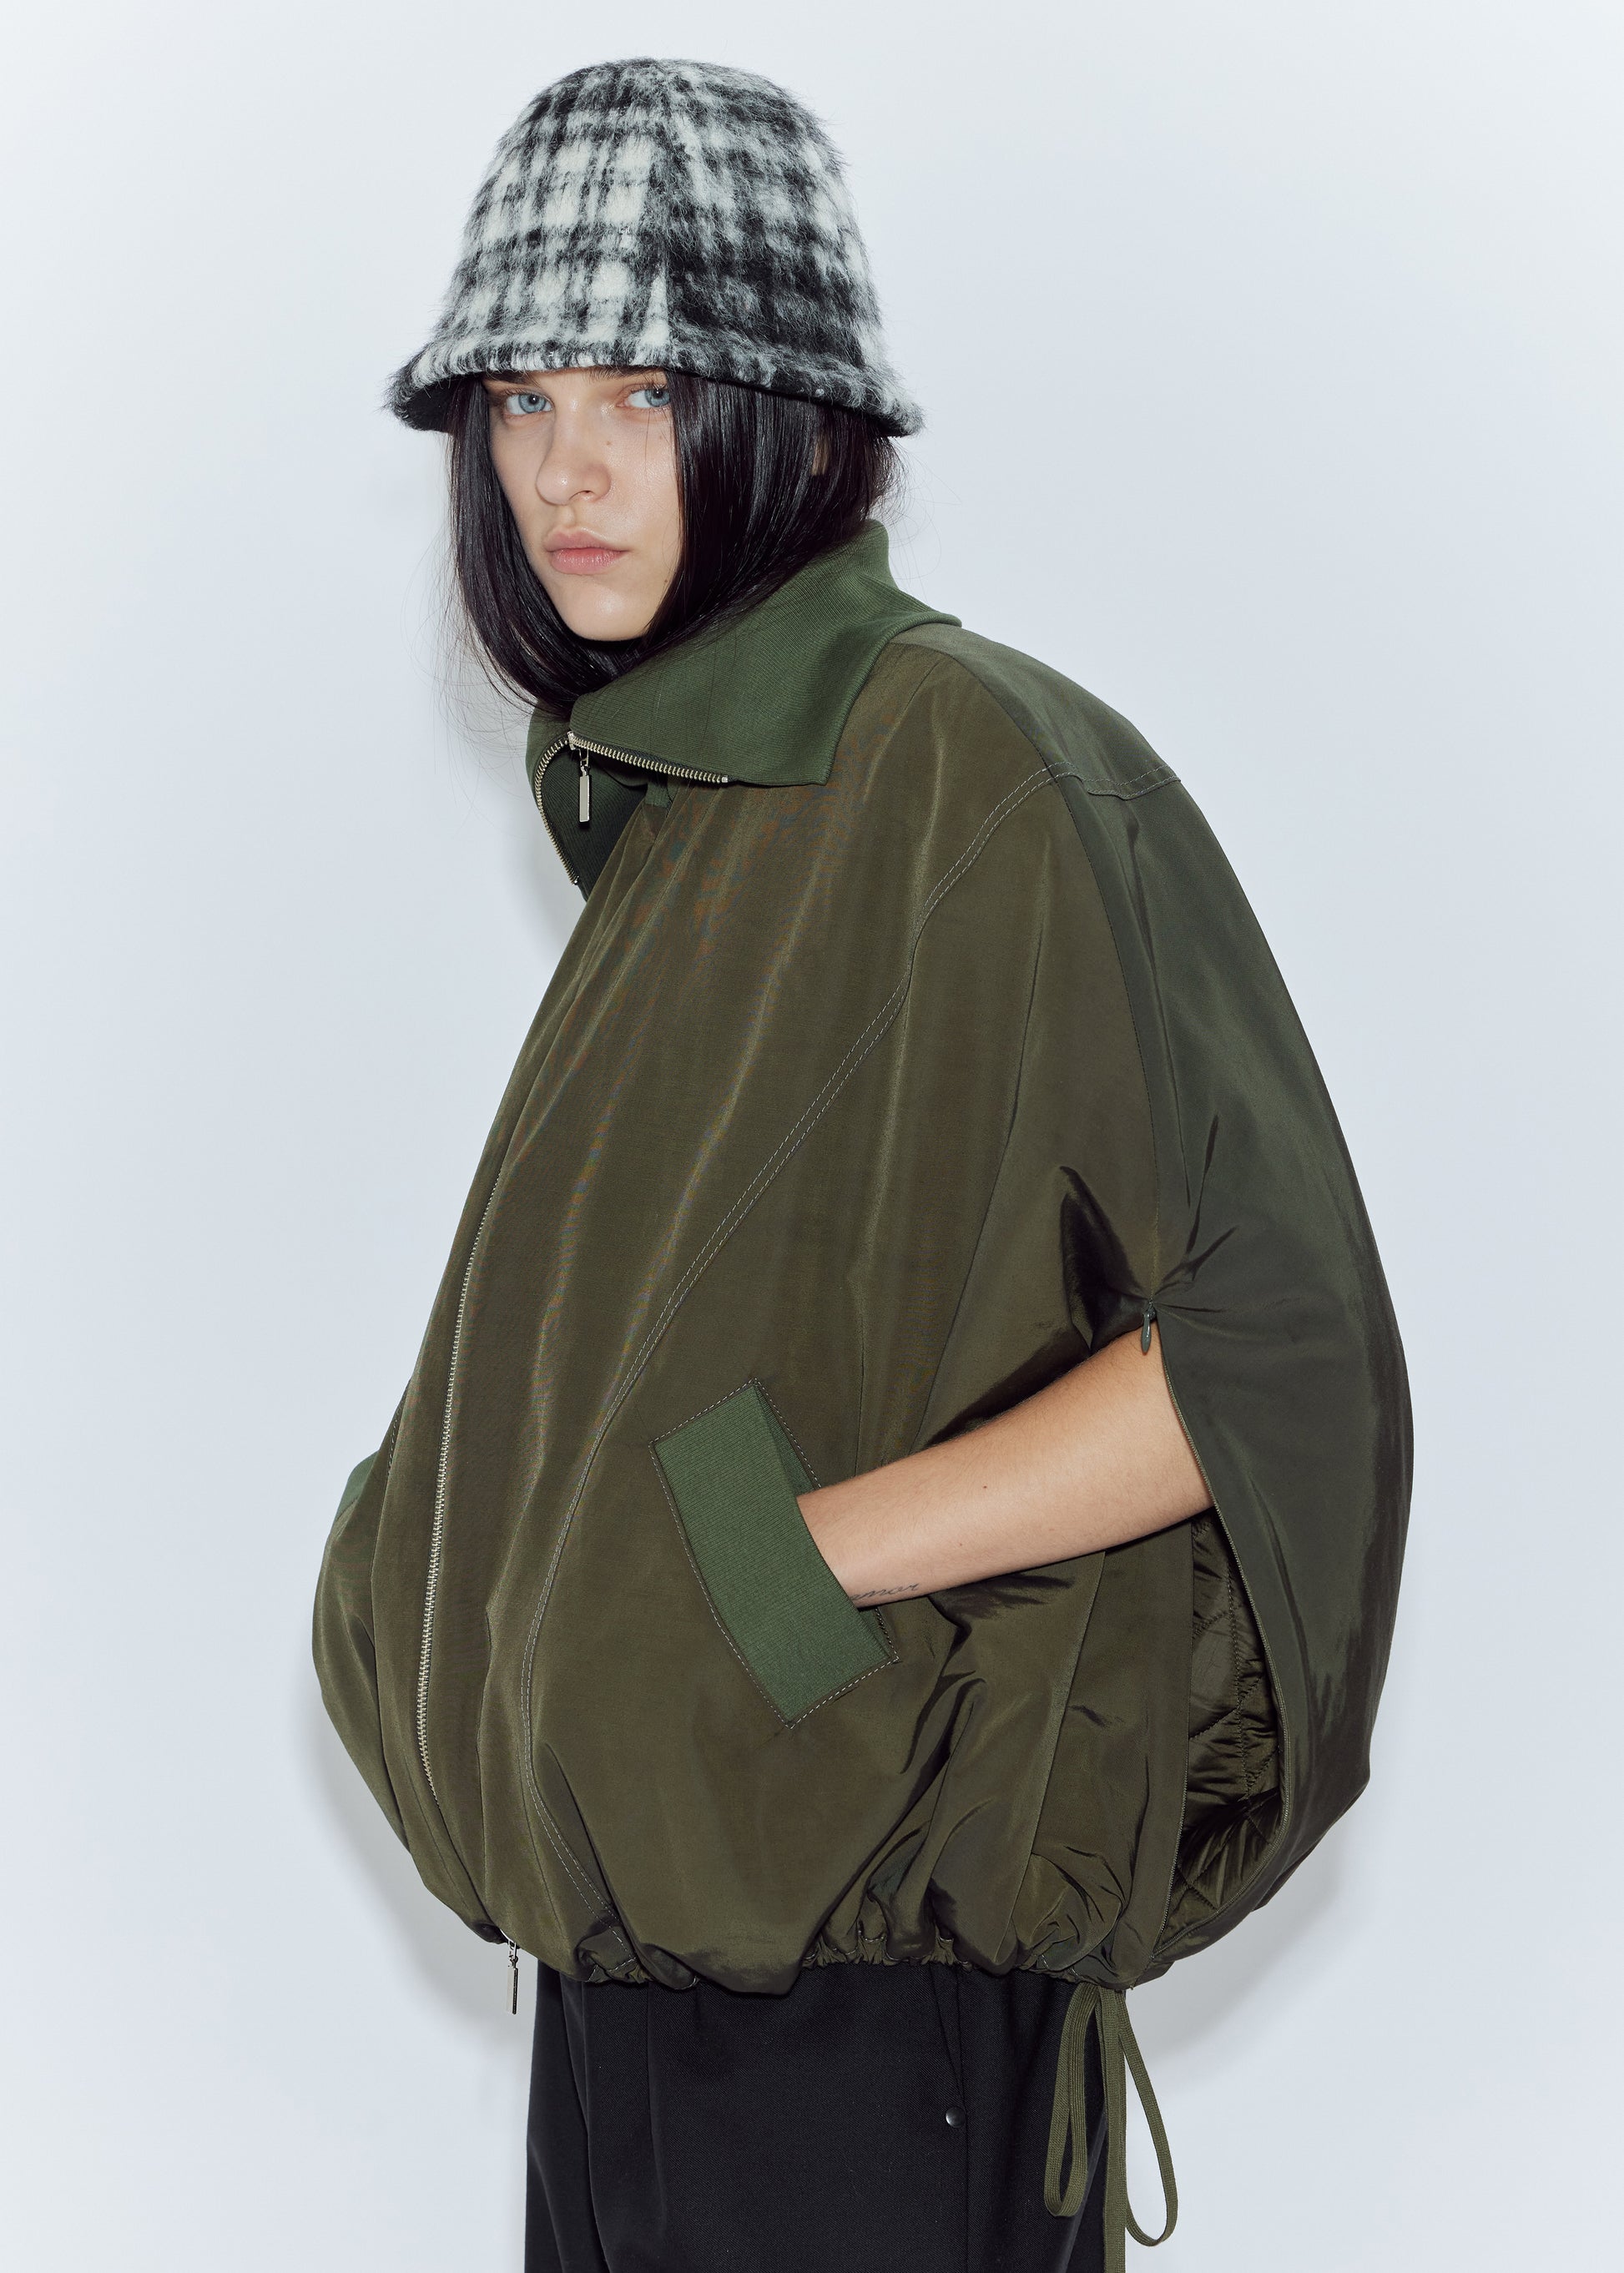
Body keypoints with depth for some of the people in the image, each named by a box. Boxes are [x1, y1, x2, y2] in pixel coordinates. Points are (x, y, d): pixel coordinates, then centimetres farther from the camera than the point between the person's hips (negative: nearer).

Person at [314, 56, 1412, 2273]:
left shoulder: (970, 763, -16)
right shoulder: (669, 795, 9)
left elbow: (1273, 1353, -20)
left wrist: (788, 1561, -21)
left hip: (864, 1964, -8)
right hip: (642, 1921, 8)